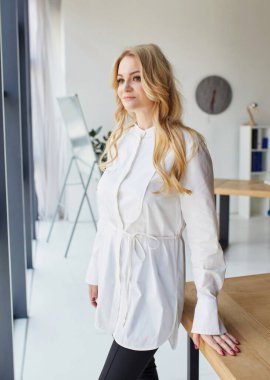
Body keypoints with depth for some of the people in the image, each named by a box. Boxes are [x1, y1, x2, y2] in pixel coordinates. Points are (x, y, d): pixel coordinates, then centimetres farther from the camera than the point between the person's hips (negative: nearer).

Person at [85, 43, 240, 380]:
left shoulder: (186, 146, -15)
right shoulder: (120, 140, 5)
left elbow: (203, 230, -14)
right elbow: (107, 216, 10)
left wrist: (207, 312, -13)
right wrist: (96, 271, 14)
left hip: (150, 276, -6)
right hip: (114, 271, 6)